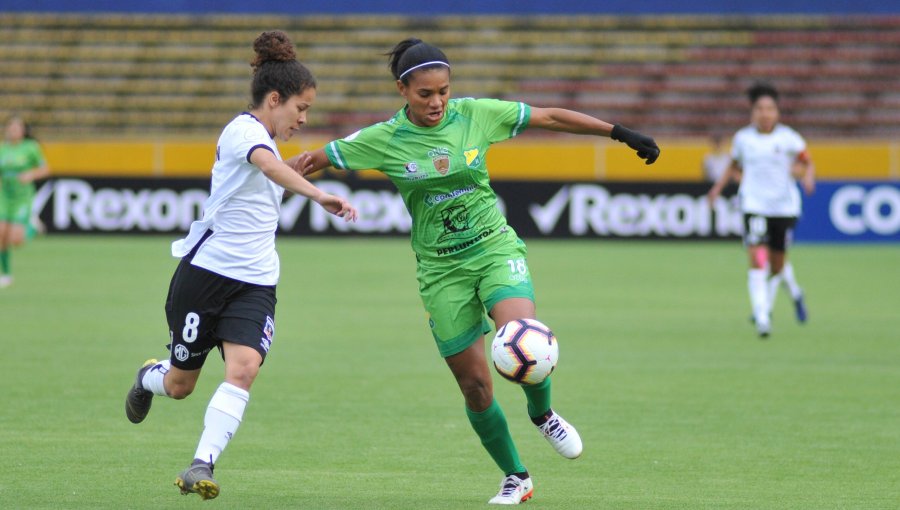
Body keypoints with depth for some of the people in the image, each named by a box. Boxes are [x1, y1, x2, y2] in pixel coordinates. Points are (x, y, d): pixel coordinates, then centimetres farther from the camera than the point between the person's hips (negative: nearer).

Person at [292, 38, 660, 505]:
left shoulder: (476, 115, -5)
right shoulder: (384, 140, -7)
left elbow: (550, 118, 2)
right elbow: (320, 158, 1)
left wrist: (621, 134, 4)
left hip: (495, 248, 0)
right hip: (442, 269, 0)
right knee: (475, 387, 0)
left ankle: (543, 415, 7)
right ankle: (515, 478, 20)